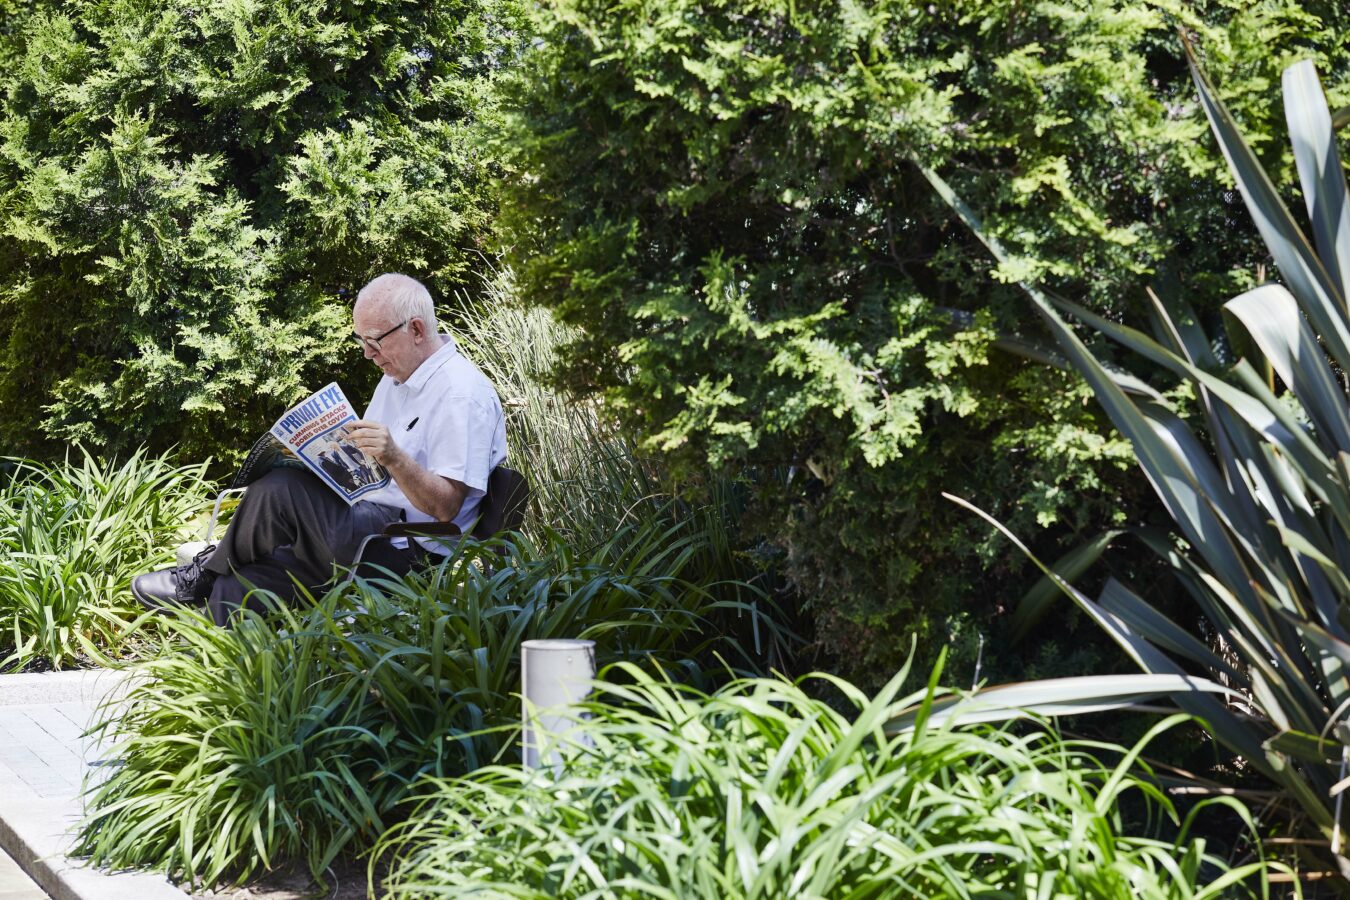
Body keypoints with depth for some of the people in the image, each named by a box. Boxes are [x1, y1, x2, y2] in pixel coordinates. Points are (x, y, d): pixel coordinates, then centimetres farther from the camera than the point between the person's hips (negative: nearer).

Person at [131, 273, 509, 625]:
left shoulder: (462, 395, -15)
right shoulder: (398, 377, 17)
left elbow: (446, 507, -20)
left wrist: (393, 458, -34)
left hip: (412, 548, -9)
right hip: (371, 526, 9)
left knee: (279, 491, -22)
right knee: (240, 586, -7)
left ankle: (206, 572, 3)